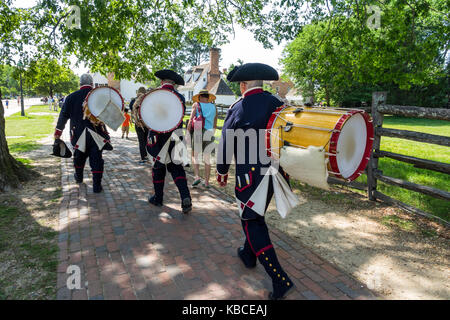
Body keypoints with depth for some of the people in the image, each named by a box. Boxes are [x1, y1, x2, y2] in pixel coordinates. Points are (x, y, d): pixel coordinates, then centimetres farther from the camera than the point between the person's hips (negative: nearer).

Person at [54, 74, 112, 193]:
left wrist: (58, 130, 15)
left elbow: (64, 115, 7)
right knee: (96, 159, 1)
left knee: (79, 156, 22)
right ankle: (97, 185, 0)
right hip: (96, 134, -2)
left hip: (78, 134, 2)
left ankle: (79, 177, 43)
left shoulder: (71, 97, 2)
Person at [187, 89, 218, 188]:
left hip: (198, 133, -2)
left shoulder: (196, 105, 5)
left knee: (195, 156, 11)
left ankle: (197, 176, -6)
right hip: (209, 134, 3)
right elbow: (215, 124, 15)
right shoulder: (214, 107, 12)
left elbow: (190, 120, -5)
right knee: (207, 159, 10)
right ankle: (207, 182, 10)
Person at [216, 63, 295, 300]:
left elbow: (225, 145, -2)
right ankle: (249, 254, 42)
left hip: (251, 174, -6)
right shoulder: (275, 103, 4)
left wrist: (222, 172, 12)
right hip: (274, 171, 6)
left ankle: (280, 280, 2)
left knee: (252, 222, 2)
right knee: (253, 215, 24)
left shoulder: (238, 109, -8)